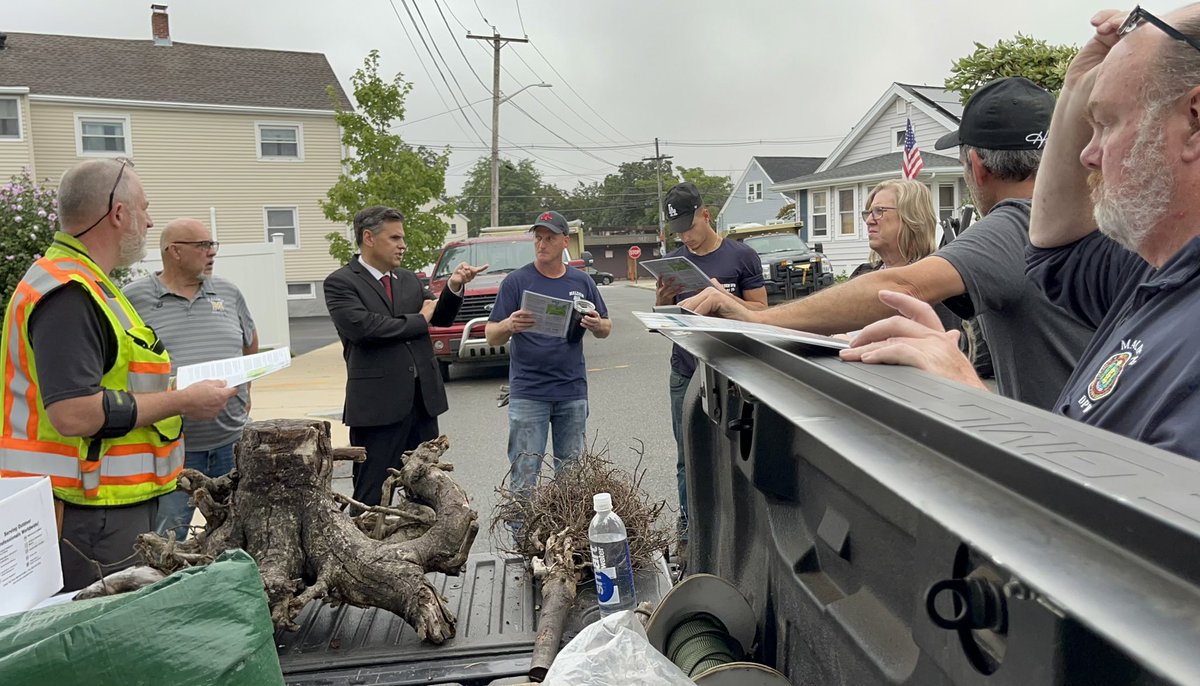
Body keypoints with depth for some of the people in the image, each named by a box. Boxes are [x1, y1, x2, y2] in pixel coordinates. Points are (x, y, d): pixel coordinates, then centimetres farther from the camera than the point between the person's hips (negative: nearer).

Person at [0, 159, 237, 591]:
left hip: (111, 509, 10)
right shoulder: (69, 296, -19)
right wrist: (184, 401, -18)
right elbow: (74, 414, -27)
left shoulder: (80, 284, 16)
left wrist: (172, 386, 15)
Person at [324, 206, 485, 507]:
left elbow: (442, 317, 10)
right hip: (378, 403, -6)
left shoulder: (409, 280, 15)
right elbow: (362, 327, -20)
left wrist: (454, 287, -10)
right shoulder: (340, 283, -5)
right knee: (372, 496, 5)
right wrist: (418, 320, -8)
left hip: (424, 399, 6)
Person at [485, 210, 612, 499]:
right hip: (527, 392, -3)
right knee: (524, 477, -1)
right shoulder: (516, 281, -1)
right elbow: (491, 336, -3)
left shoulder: (582, 282, 8)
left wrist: (597, 326, -11)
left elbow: (605, 329, 13)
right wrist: (510, 325, -26)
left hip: (572, 391, 3)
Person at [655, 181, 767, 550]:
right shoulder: (673, 260, 10)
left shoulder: (741, 256, 0)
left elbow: (761, 311, -1)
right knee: (688, 459, 7)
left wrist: (725, 297, -17)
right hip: (685, 374, 3)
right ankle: (689, 533, 18)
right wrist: (662, 299, -8)